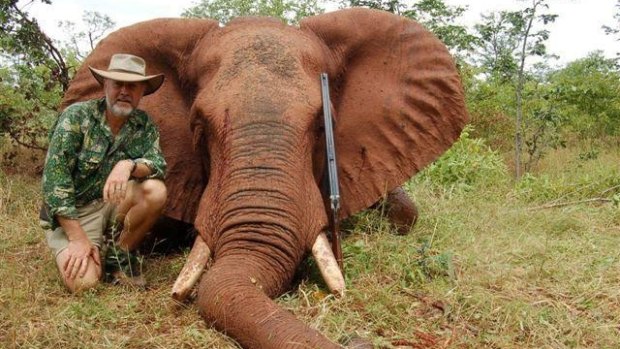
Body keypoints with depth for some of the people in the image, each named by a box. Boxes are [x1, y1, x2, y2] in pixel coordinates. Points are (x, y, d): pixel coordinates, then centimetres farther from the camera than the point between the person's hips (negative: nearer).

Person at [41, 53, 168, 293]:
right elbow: (54, 178, -17)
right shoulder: (76, 116, -13)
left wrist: (129, 165, -38)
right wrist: (78, 238, -22)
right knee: (84, 282, -24)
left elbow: (158, 165, -15)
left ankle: (121, 254, -4)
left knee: (156, 191, -25)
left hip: (115, 204, 4)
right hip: (72, 212, -3)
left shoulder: (144, 125, -2)